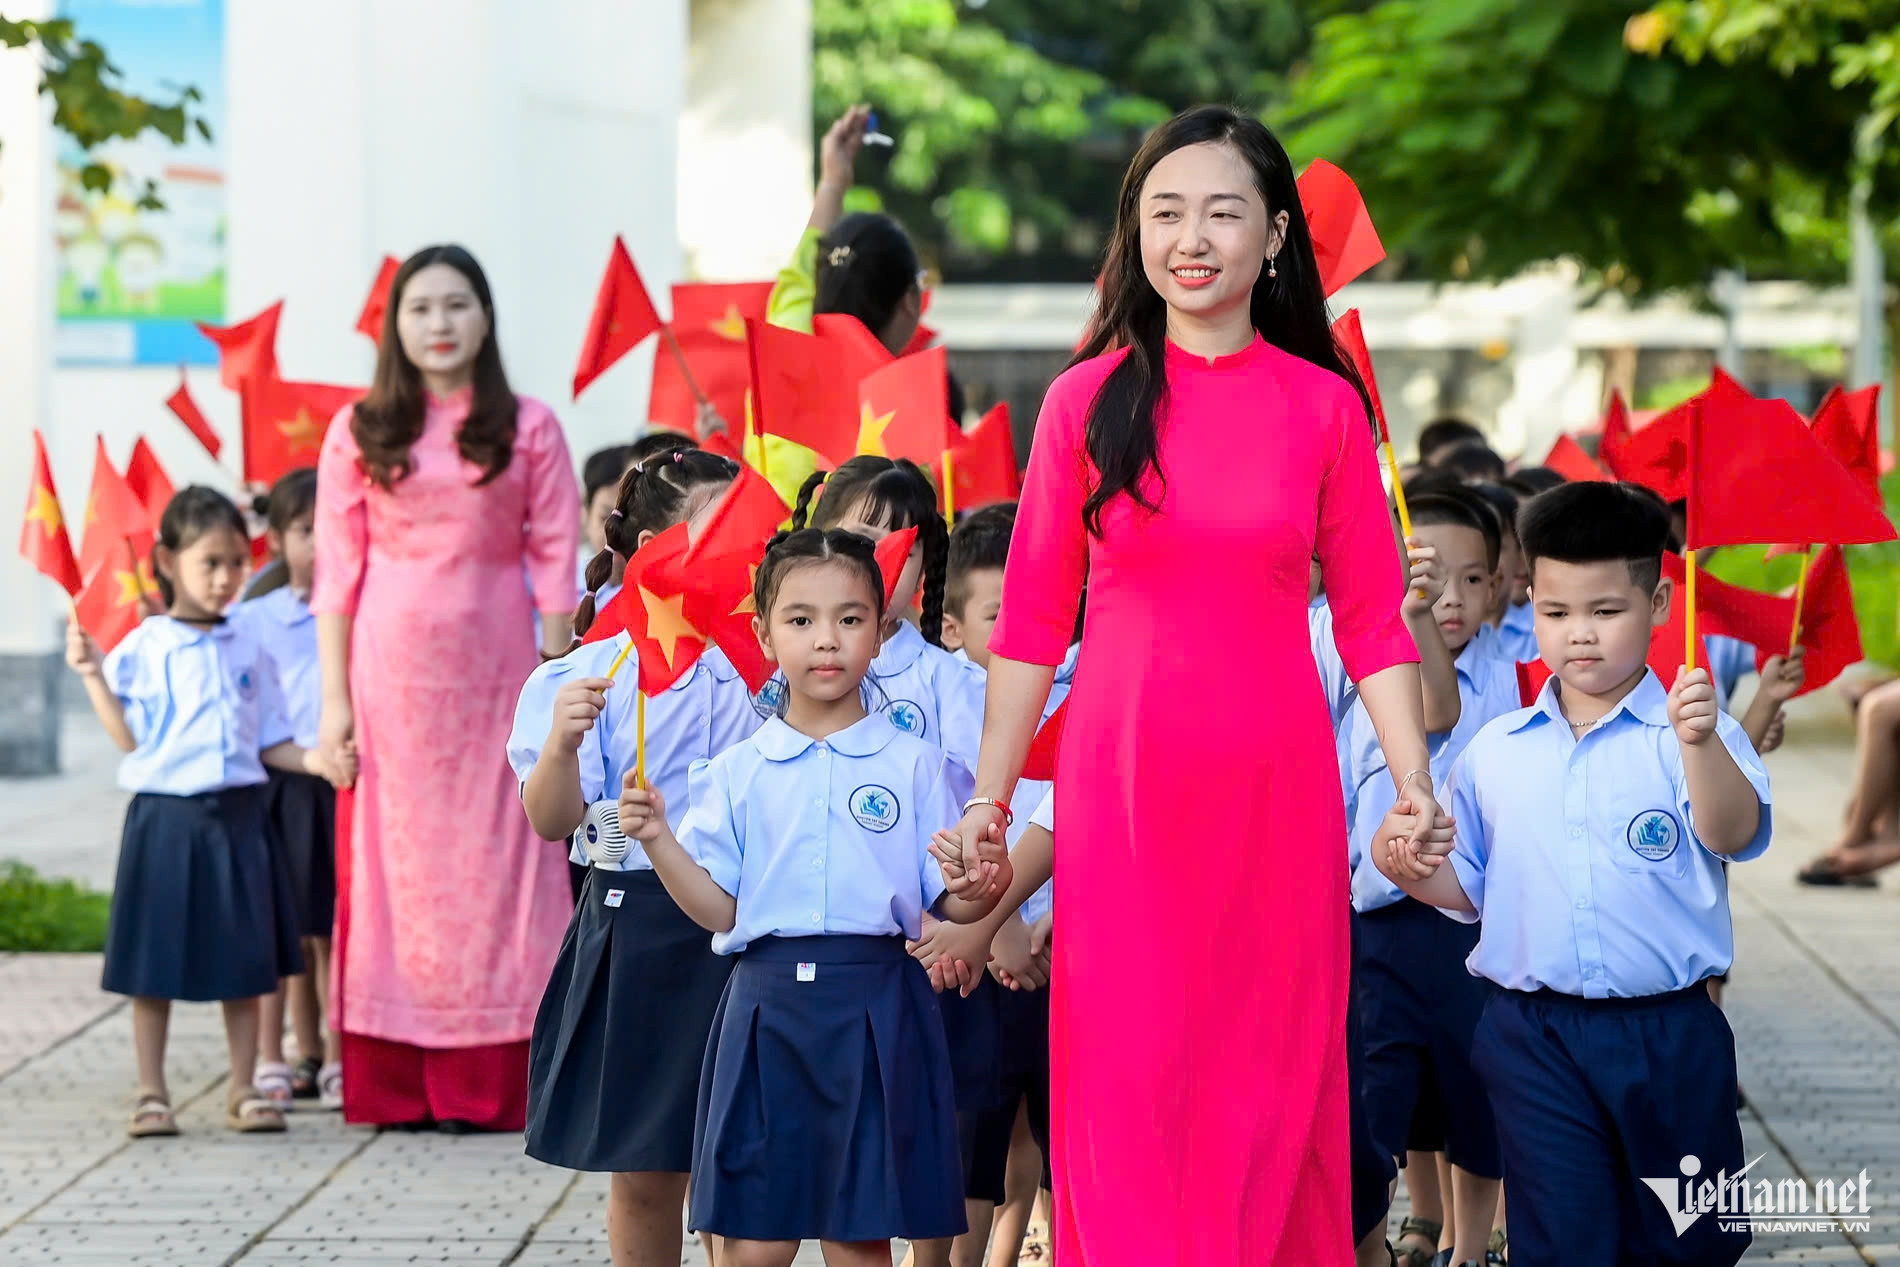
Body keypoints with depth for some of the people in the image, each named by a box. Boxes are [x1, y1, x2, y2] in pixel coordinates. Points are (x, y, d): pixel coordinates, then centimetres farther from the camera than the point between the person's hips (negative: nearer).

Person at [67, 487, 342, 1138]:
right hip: (166, 815, -3)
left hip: (238, 816, 3)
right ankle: (152, 1094, 11)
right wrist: (94, 677, -10)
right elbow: (130, 741, -2)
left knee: (244, 960, 6)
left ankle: (244, 1089, 15)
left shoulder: (249, 650, 7)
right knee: (155, 963, 2)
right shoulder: (142, 649, -2)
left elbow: (268, 742, 10)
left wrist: (313, 759, -7)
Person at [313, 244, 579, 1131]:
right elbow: (336, 572, 3)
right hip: (391, 670, 0)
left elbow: (554, 561, 2)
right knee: (396, 858, 2)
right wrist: (334, 698, -2)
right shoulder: (359, 434, 5)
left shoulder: (528, 431, 4)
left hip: (495, 667, 0)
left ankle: (488, 1083, 3)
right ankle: (395, 1083, 6)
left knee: (495, 858, -1)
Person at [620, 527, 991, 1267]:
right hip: (768, 1007, 1)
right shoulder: (735, 773, 6)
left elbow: (952, 903, 3)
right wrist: (658, 841, -8)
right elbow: (719, 910, 5)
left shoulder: (916, 767, 3)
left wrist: (983, 883, -19)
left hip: (876, 1013, -1)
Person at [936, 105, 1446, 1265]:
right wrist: (990, 798, 2)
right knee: (1128, 1075, 0)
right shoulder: (1089, 400, 1)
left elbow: (1372, 621, 4)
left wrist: (1416, 784, -7)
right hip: (1124, 777, 0)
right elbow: (1034, 620, 5)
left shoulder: (1323, 406, 2)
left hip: (1275, 779, 0)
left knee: (1267, 1078, 5)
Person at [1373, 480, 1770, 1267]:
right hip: (1533, 1038, 2)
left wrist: (1701, 743, -37)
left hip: (1667, 1033, -2)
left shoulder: (1689, 734, -4)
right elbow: (1467, 889, 14)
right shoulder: (1493, 752, 8)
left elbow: (1734, 837, -21)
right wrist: (1411, 867, -6)